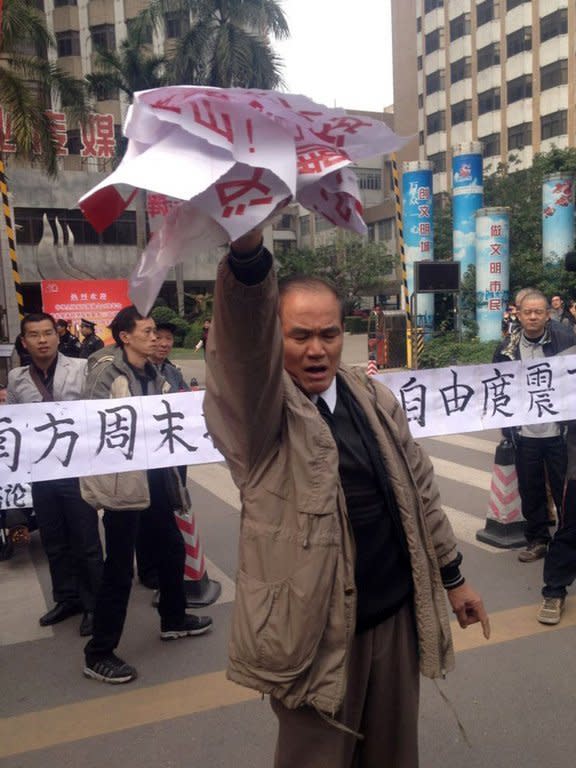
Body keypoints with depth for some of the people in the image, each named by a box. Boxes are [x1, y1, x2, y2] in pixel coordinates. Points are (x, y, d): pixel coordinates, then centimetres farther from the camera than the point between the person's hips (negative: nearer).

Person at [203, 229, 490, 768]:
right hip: (317, 627, -5)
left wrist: (451, 577, 14)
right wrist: (246, 246, -52)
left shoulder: (376, 399, 4)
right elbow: (243, 337, -34)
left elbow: (418, 488, 11)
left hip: (396, 612, 5)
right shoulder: (262, 409, -13)